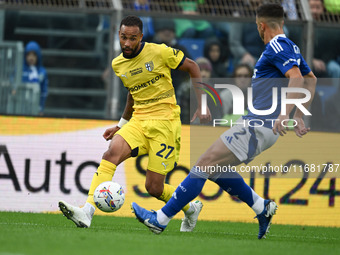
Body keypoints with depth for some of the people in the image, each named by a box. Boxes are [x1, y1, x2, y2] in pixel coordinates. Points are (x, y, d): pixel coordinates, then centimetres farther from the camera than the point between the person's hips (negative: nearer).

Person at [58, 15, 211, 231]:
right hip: (138, 122, 5)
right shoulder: (118, 64, 8)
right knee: (112, 152, -26)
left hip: (165, 122, -5)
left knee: (154, 188, -7)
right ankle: (87, 212, -36)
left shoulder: (159, 52, -9)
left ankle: (191, 208, 25)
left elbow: (192, 66, 3)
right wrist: (121, 126, 25)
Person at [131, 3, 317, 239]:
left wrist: (285, 114, -35)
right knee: (215, 167, 17)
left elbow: (297, 77, -27)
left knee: (205, 164, -10)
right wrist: (299, 116, 25)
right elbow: (311, 79, 25)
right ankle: (262, 207, 17)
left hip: (258, 127, -10)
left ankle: (161, 219, -9)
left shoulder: (277, 47, -14)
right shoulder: (291, 47, 16)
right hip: (261, 125, 10)